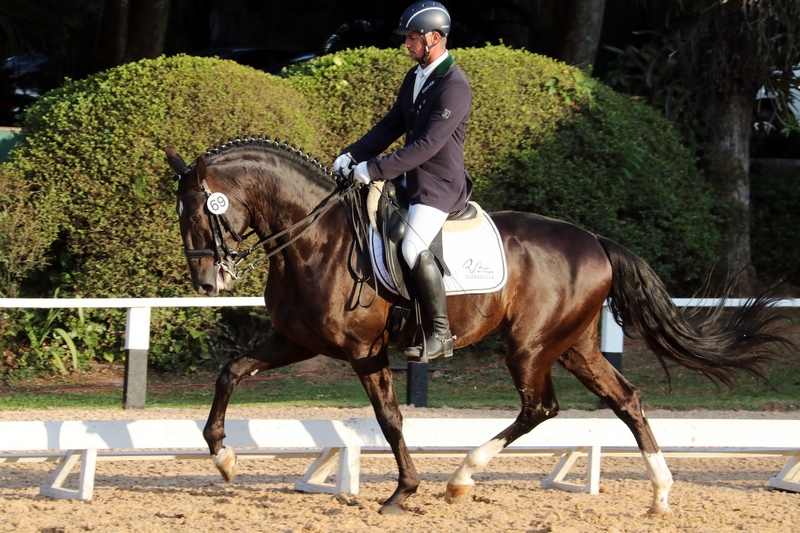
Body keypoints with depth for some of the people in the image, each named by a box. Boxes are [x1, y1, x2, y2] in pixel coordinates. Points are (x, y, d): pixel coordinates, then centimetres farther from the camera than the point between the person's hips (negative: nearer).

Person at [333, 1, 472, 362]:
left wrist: (375, 169, -26)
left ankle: (441, 334, -19)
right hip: (410, 180, 10)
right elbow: (391, 127, 17)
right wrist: (352, 155, 4)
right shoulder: (414, 78, 11)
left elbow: (428, 145, -25)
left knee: (414, 248, -28)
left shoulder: (455, 87, -19)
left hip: (440, 186, -10)